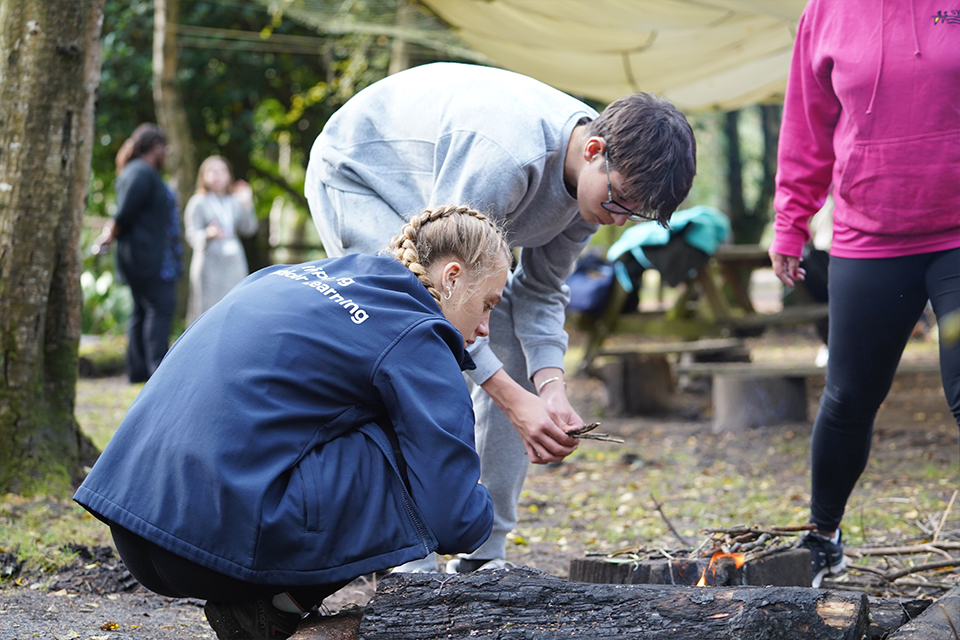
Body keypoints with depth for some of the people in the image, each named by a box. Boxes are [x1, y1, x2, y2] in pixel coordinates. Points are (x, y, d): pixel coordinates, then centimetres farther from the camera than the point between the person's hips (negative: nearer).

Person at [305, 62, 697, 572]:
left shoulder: (597, 177, -16)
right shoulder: (505, 155, -42)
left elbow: (540, 290, -7)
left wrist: (551, 388, -23)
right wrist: (515, 401, -42)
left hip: (447, 201, 8)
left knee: (517, 357, -2)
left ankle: (484, 553, 3)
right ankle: (407, 560, -17)